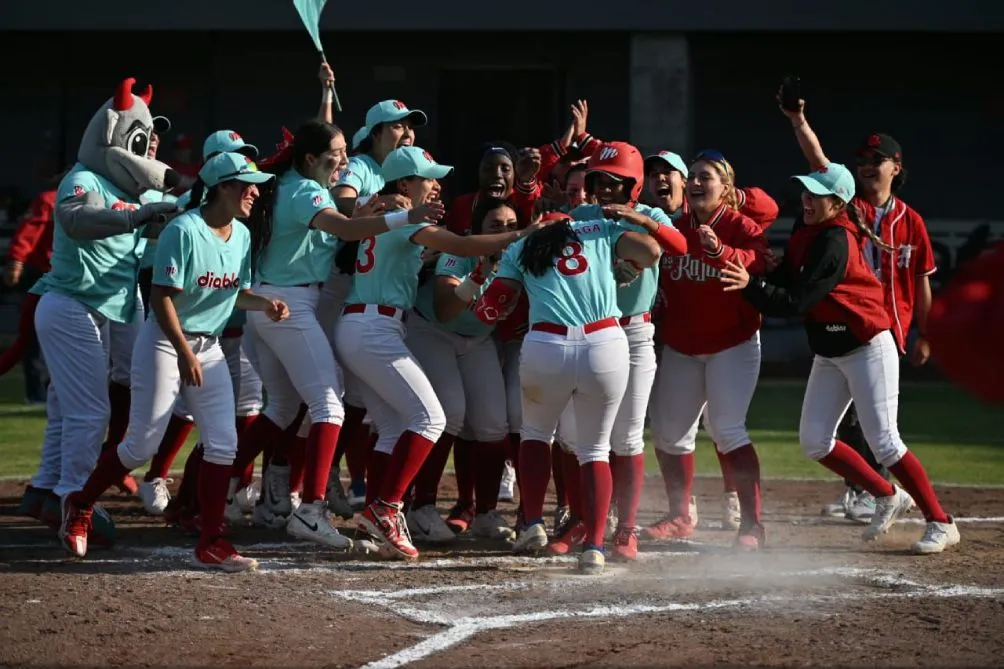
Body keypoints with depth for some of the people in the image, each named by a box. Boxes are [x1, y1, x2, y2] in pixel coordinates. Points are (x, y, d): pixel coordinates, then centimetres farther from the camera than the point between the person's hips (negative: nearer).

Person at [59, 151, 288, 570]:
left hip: (209, 347, 7)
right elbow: (162, 297, -20)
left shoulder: (241, 235, 5)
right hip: (165, 343, -7)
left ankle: (210, 544, 3)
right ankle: (79, 506, 19)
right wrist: (185, 353, -24)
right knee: (143, 445, -3)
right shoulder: (184, 231, -19)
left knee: (223, 445, -2)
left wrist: (266, 304, -5)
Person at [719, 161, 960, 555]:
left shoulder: (834, 242, -22)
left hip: (867, 349, -9)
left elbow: (797, 303, -27)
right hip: (828, 355, 9)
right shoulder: (805, 236, 6)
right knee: (814, 441, 3)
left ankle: (941, 523, 1)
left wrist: (750, 285, -35)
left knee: (883, 442, -10)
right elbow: (782, 285, 5)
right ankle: (889, 498, 19)